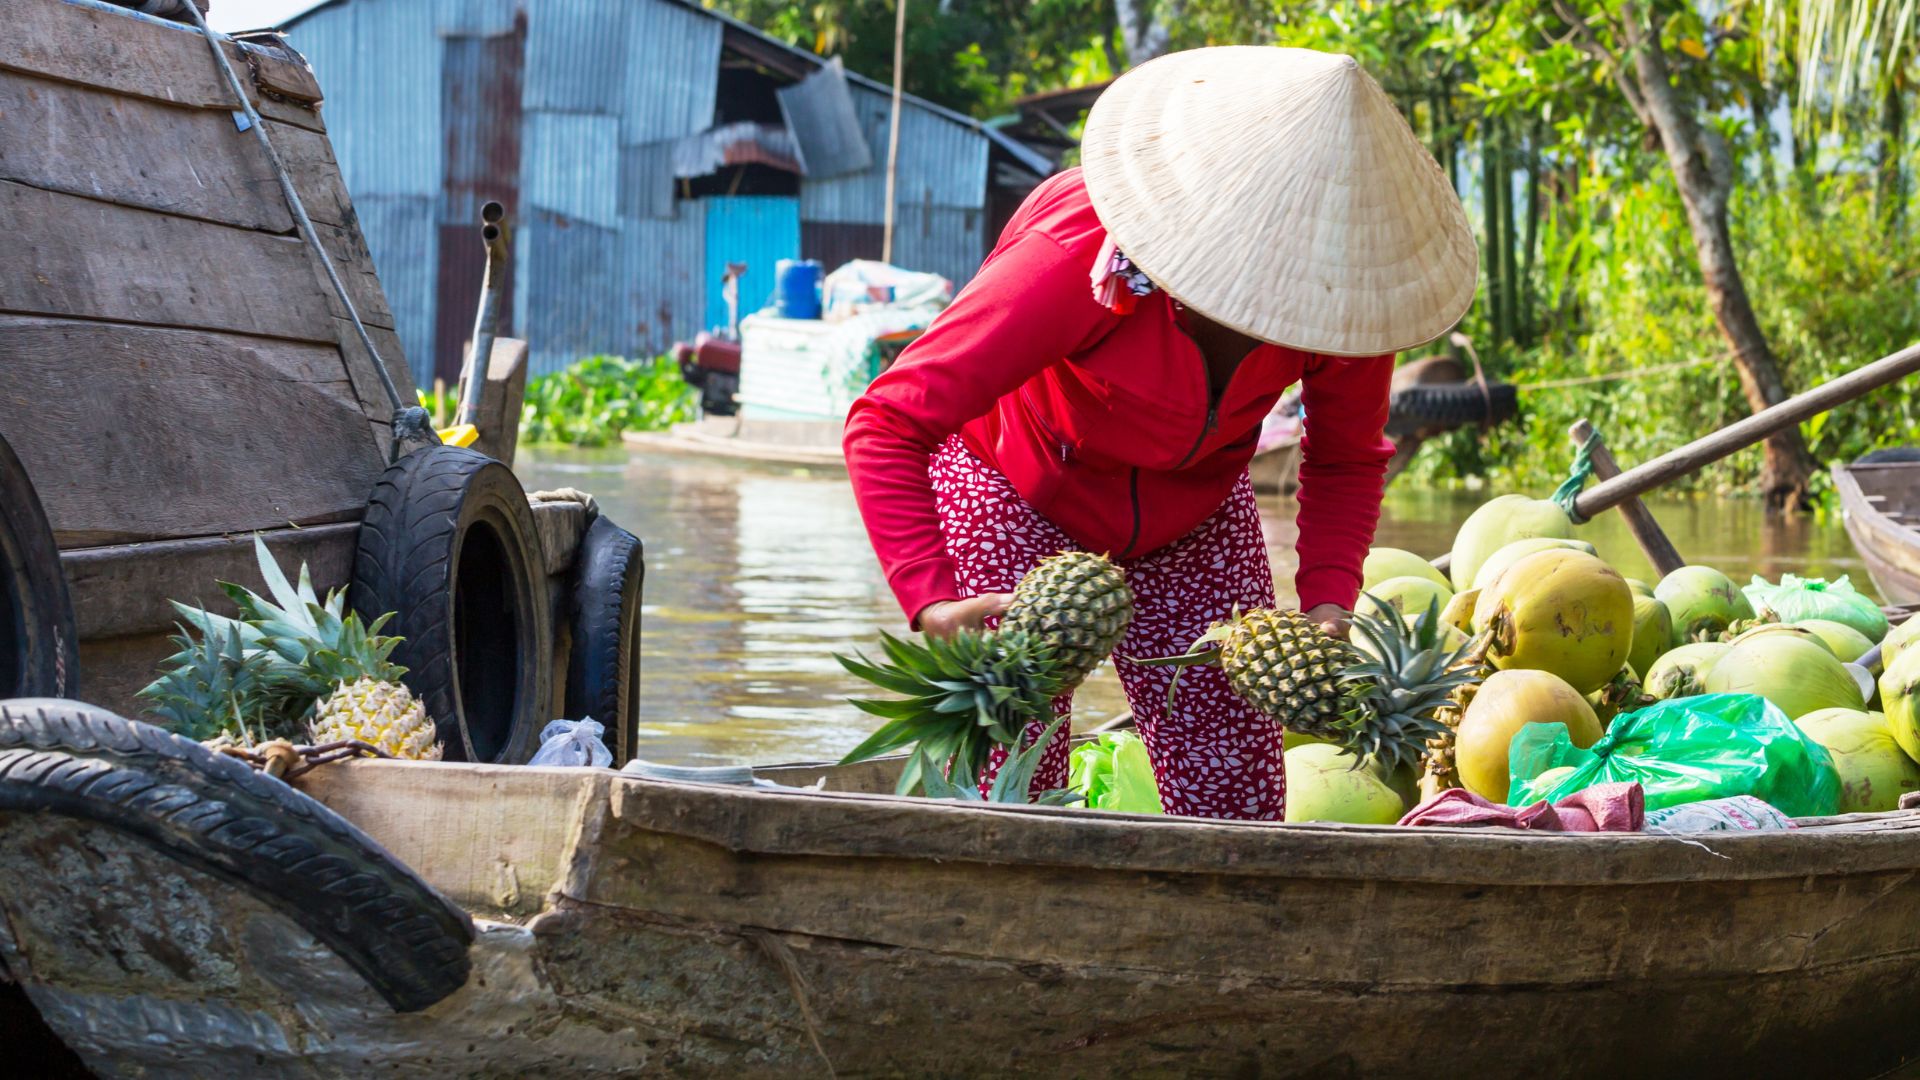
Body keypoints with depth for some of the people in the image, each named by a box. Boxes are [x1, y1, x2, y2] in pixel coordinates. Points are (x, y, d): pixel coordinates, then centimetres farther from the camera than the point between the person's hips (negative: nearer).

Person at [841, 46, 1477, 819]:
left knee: (1237, 803, -4)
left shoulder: (1344, 285, -24)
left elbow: (1346, 460, -4)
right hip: (1014, 493, -4)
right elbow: (887, 426, -34)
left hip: (1192, 511, 4)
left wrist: (1327, 599, -21)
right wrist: (930, 601, -45)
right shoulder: (1080, 260, -38)